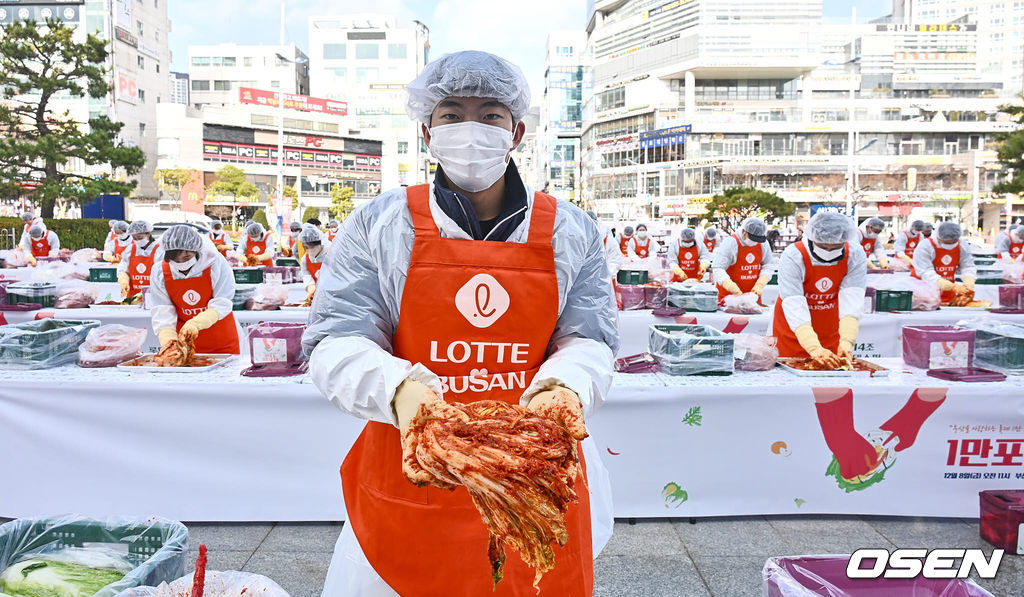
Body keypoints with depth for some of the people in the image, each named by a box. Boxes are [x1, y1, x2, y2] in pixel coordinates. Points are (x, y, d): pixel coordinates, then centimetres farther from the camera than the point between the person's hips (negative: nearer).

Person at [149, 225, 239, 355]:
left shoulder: (216, 264, -18)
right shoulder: (159, 273, -9)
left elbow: (221, 305, -20)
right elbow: (162, 311, -11)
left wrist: (195, 324, -34)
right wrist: (168, 338, -28)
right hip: (184, 340, 2)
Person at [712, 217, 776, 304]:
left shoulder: (762, 243, 1)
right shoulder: (730, 242, -16)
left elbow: (769, 265, 8)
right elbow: (718, 269, -21)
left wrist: (759, 285, -8)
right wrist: (735, 290, -31)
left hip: (753, 294, 5)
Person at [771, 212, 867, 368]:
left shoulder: (855, 257, -15)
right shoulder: (792, 257, -26)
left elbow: (851, 302, -23)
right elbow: (795, 308, -32)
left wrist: (846, 341, -39)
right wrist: (814, 349, -42)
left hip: (831, 332, 3)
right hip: (793, 332, -2)